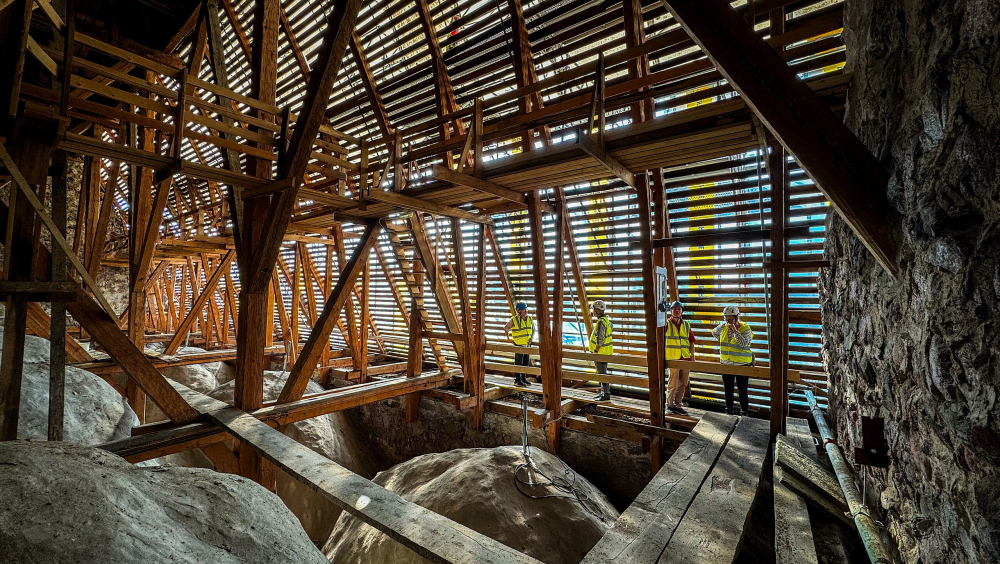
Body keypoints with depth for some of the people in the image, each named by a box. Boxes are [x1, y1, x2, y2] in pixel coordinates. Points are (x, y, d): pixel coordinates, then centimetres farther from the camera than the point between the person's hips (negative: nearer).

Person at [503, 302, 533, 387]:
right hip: (519, 345, -6)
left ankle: (523, 378, 27)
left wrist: (531, 338, 5)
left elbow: (533, 329, 18)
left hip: (527, 344, 6)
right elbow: (505, 329, -2)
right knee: (518, 363, -1)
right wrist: (509, 338, 5)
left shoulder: (529, 318, 2)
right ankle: (517, 380, 8)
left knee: (526, 362, 14)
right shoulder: (514, 319, -15)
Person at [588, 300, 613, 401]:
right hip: (605, 351, 10)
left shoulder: (601, 322, -23)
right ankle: (603, 392, 28)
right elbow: (611, 328, 26)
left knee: (602, 373, -3)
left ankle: (606, 395, 4)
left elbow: (600, 340, -24)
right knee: (602, 372, 18)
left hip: (601, 352, -10)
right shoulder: (606, 319, 9)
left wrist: (595, 351, -19)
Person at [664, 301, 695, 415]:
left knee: (682, 384, 11)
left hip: (685, 359, 5)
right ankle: (669, 405, 13)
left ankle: (678, 405, 23)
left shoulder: (687, 325, 10)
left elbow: (691, 341, 13)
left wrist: (692, 355, 9)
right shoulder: (666, 324, -2)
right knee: (673, 384, -2)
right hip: (672, 359, -5)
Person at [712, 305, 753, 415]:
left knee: (743, 390, 1)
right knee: (728, 389, 13)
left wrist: (735, 330, -26)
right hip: (726, 364, 5)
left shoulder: (745, 328, -11)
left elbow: (743, 343, -26)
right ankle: (729, 411, 25)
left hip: (742, 365, -5)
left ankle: (744, 412, 12)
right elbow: (714, 333, 23)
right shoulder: (723, 326, 3)